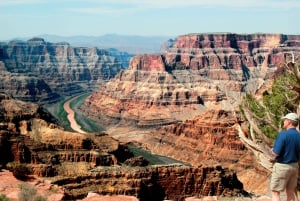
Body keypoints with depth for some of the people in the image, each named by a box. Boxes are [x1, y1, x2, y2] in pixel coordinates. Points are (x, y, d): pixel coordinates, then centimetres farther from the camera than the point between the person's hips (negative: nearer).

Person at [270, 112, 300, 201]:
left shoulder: (283, 134, -20)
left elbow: (276, 153, -21)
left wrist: (273, 150, 1)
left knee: (275, 192, 1)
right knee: (290, 192, 16)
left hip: (282, 167, -7)